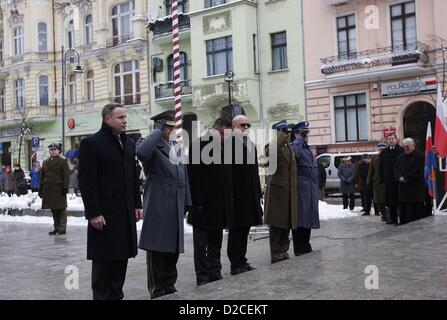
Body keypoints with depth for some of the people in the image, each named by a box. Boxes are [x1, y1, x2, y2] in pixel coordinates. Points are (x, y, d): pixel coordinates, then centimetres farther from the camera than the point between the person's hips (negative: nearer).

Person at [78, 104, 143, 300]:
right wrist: (93, 213, -16)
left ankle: (116, 295, 22)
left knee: (122, 256, 11)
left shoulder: (128, 143, 13)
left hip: (126, 212, 7)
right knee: (103, 259, 3)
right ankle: (101, 295, 15)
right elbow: (87, 181, -12)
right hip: (104, 213, -6)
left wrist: (137, 204, 12)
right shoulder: (92, 143, -8)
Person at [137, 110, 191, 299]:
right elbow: (141, 153, -33)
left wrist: (186, 202, 14)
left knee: (173, 247, 13)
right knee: (157, 248, 0)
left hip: (176, 205, 7)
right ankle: (157, 290, 10)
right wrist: (158, 131, -21)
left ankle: (169, 285, 25)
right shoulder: (154, 147, -7)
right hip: (158, 204, -7)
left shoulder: (177, 147, 16)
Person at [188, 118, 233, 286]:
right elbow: (194, 177, -15)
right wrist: (197, 204, -18)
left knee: (215, 245, 15)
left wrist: (229, 200, 11)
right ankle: (203, 280, 12)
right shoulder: (198, 145, -10)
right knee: (201, 246, 4)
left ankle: (215, 276, 23)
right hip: (204, 207, -7)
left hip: (219, 207, 7)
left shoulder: (223, 146, 12)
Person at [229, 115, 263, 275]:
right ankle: (236, 265, 6)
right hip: (236, 194, -8)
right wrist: (230, 194, -21)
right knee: (235, 230, -1)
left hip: (250, 195, 8)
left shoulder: (251, 144, 18)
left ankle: (242, 261, 23)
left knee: (244, 229, 14)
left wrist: (257, 192, 16)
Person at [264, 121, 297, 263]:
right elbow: (269, 153, -33)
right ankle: (275, 253, 4)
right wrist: (280, 138, -25)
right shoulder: (274, 146, -7)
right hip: (277, 189, -8)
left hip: (289, 191, 8)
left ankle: (283, 250, 23)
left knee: (287, 222, 12)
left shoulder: (290, 149, 17)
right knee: (276, 223, -2)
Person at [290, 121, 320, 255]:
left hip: (311, 190, 8)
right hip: (300, 188, -8)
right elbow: (295, 153, -33)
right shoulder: (294, 146, -6)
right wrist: (300, 138, -18)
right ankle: (299, 249, 1)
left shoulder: (309, 149, 21)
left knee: (308, 218, 13)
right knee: (300, 219, -4)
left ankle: (306, 247, 23)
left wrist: (317, 189, 22)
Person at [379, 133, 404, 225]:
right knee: (390, 200, 8)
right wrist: (382, 179, 5)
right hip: (388, 180, 5)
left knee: (399, 199, -1)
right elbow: (381, 167, 12)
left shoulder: (401, 150, -3)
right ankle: (393, 219, 16)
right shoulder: (384, 152, 11)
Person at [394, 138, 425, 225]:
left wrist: (405, 178, -12)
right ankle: (404, 223, 10)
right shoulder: (401, 156, 16)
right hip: (403, 186, 6)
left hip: (416, 186, -5)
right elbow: (396, 168, 11)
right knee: (403, 205, 4)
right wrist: (399, 177, -7)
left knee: (417, 206, -3)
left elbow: (418, 170, -12)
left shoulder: (419, 156, -4)